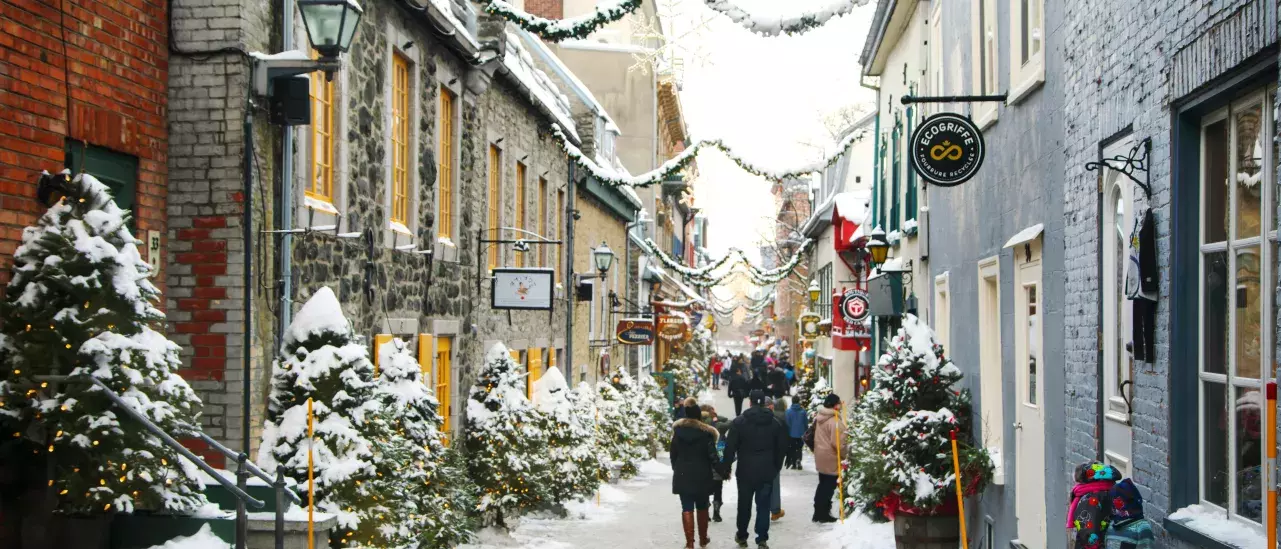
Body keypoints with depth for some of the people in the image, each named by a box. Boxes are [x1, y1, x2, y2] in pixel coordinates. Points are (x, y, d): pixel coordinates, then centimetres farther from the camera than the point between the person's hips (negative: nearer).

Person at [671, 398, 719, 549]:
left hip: (682, 475, 1)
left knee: (687, 508, 2)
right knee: (702, 507, 16)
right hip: (702, 476, -1)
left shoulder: (678, 430, -4)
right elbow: (712, 456, -11)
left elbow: (673, 453, 5)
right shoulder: (706, 432, -13)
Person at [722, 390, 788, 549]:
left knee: (744, 504, 12)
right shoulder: (774, 422, 3)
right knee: (764, 505, 3)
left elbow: (730, 447, -8)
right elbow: (782, 447, 8)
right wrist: (776, 467, 19)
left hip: (745, 471, -1)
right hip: (767, 471, 1)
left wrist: (726, 467, 3)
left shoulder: (739, 422, -7)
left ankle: (742, 536, 23)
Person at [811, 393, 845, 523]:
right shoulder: (834, 421, -22)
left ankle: (818, 513, 22)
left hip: (820, 456, 9)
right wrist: (844, 454, -12)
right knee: (829, 486, 1)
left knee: (822, 485, 17)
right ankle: (823, 514, 5)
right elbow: (837, 443, -25)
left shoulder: (819, 418, 8)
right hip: (830, 458, -9)